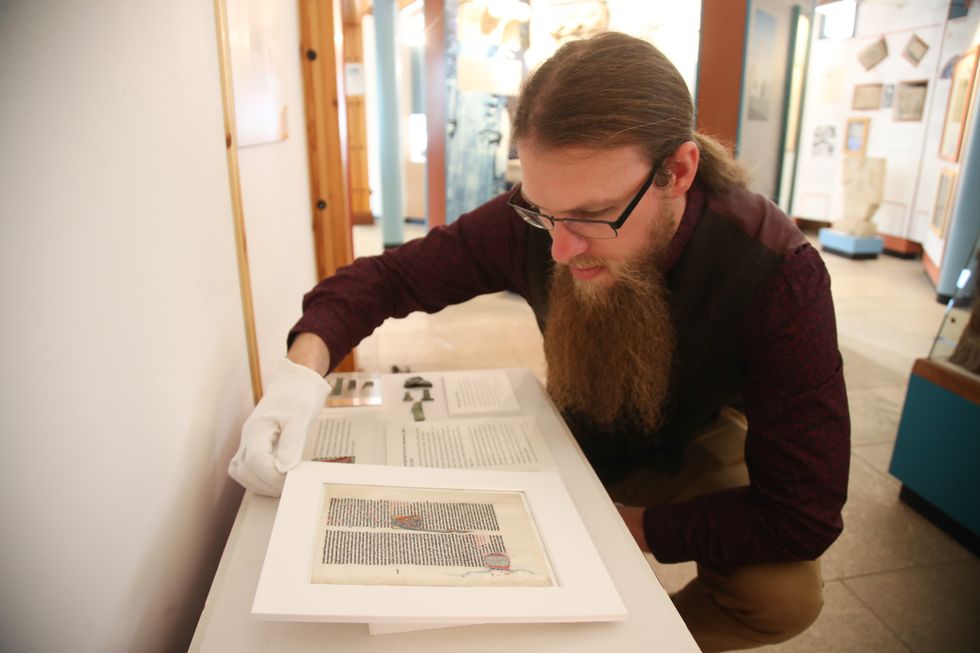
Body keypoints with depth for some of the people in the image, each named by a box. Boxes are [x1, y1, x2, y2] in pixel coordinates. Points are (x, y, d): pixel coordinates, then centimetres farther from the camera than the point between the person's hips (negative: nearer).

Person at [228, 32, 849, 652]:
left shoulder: (776, 273, -35)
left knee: (786, 593, -25)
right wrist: (304, 367, -34)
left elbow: (804, 517, -31)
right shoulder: (531, 219, -27)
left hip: (693, 449, -1)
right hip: (575, 434, 2)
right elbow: (388, 275, -16)